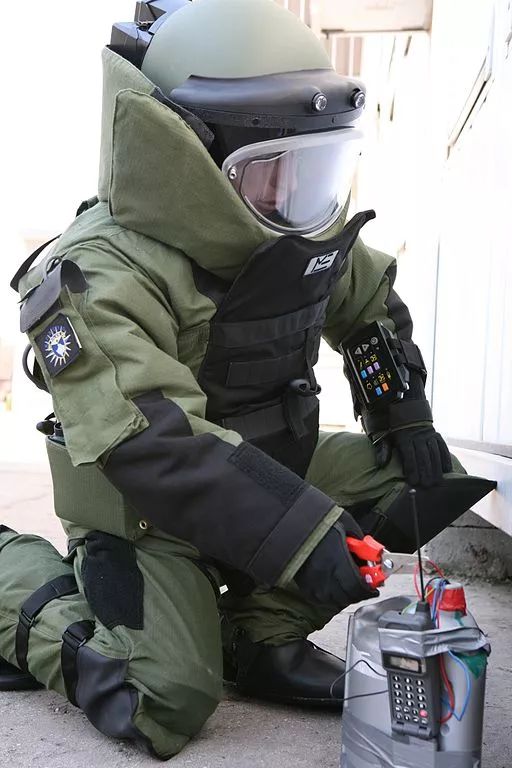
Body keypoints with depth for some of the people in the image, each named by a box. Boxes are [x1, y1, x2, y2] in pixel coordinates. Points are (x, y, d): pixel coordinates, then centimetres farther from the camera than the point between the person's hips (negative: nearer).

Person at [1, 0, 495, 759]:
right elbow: (153, 445, -37)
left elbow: (372, 306, 13)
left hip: (267, 465, 7)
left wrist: (404, 416, 2)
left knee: (424, 480, -1)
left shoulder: (301, 232, -4)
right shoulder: (104, 276, -28)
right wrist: (300, 535, -40)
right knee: (167, 703, -16)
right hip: (144, 507, -7)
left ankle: (259, 635, 5)